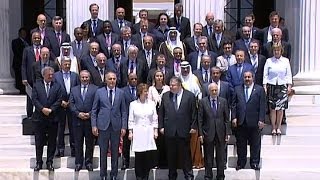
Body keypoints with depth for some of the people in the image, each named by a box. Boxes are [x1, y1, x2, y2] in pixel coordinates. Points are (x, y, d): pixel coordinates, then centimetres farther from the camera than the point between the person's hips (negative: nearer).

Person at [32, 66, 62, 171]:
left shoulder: (57, 86, 7)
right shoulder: (36, 85, 5)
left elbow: (59, 100, -1)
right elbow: (34, 99, -3)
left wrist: (51, 109, -14)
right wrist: (42, 109, -16)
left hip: (52, 118, 1)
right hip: (39, 118, -1)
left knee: (52, 142, 5)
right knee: (39, 141, 5)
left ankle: (50, 162, 15)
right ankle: (38, 162, 14)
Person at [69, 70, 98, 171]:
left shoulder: (95, 89, 3)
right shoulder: (74, 89, 12)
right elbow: (71, 104, 5)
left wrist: (90, 114, -13)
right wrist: (78, 113, -8)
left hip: (90, 119, -2)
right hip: (77, 119, 2)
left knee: (89, 143, 5)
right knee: (78, 143, 7)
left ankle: (88, 162, 15)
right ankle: (78, 163, 15)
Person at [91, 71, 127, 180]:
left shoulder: (120, 93, 4)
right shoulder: (99, 92, 2)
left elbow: (124, 111, 5)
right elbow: (94, 110, 4)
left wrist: (124, 127, -1)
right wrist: (94, 125, -3)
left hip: (116, 126, 1)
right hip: (103, 126, -1)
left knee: (115, 152, 8)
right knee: (103, 152, 6)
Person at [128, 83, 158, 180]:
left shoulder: (151, 104, 5)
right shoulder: (133, 104, 1)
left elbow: (155, 119, 8)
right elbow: (131, 120, 4)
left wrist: (155, 131, 3)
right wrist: (130, 132, 0)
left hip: (149, 133, 1)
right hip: (137, 133, -1)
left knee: (148, 156, 0)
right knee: (138, 156, 1)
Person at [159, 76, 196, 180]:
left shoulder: (190, 96, -1)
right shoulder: (165, 96, 7)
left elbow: (194, 113, 0)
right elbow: (161, 112, 9)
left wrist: (193, 127, -4)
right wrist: (161, 126, 3)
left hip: (184, 131, -2)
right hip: (169, 131, 2)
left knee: (185, 155, 4)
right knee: (171, 155, 9)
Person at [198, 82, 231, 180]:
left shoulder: (223, 101, 3)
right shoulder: (203, 102, -2)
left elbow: (227, 118, 5)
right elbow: (200, 119, -2)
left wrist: (228, 132, 0)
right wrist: (200, 134, -7)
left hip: (220, 133, 2)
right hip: (208, 133, -1)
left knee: (220, 156, 10)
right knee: (208, 157, 9)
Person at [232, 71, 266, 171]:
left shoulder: (259, 89, 4)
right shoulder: (237, 89, 10)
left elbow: (262, 106, -1)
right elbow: (233, 105, 8)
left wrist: (261, 120, -8)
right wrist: (234, 118, -2)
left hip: (254, 122, -2)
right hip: (240, 122, 2)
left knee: (255, 144, 6)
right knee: (241, 144, 8)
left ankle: (255, 163, 16)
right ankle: (241, 163, 18)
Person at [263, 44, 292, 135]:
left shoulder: (286, 61, 6)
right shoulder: (269, 61, 4)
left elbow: (289, 74, 8)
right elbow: (265, 74, 4)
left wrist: (289, 86, 2)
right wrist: (264, 86, -3)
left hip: (282, 86, 1)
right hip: (271, 86, -1)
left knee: (280, 108, 0)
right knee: (272, 108, -1)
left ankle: (278, 127, 11)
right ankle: (273, 128, 7)